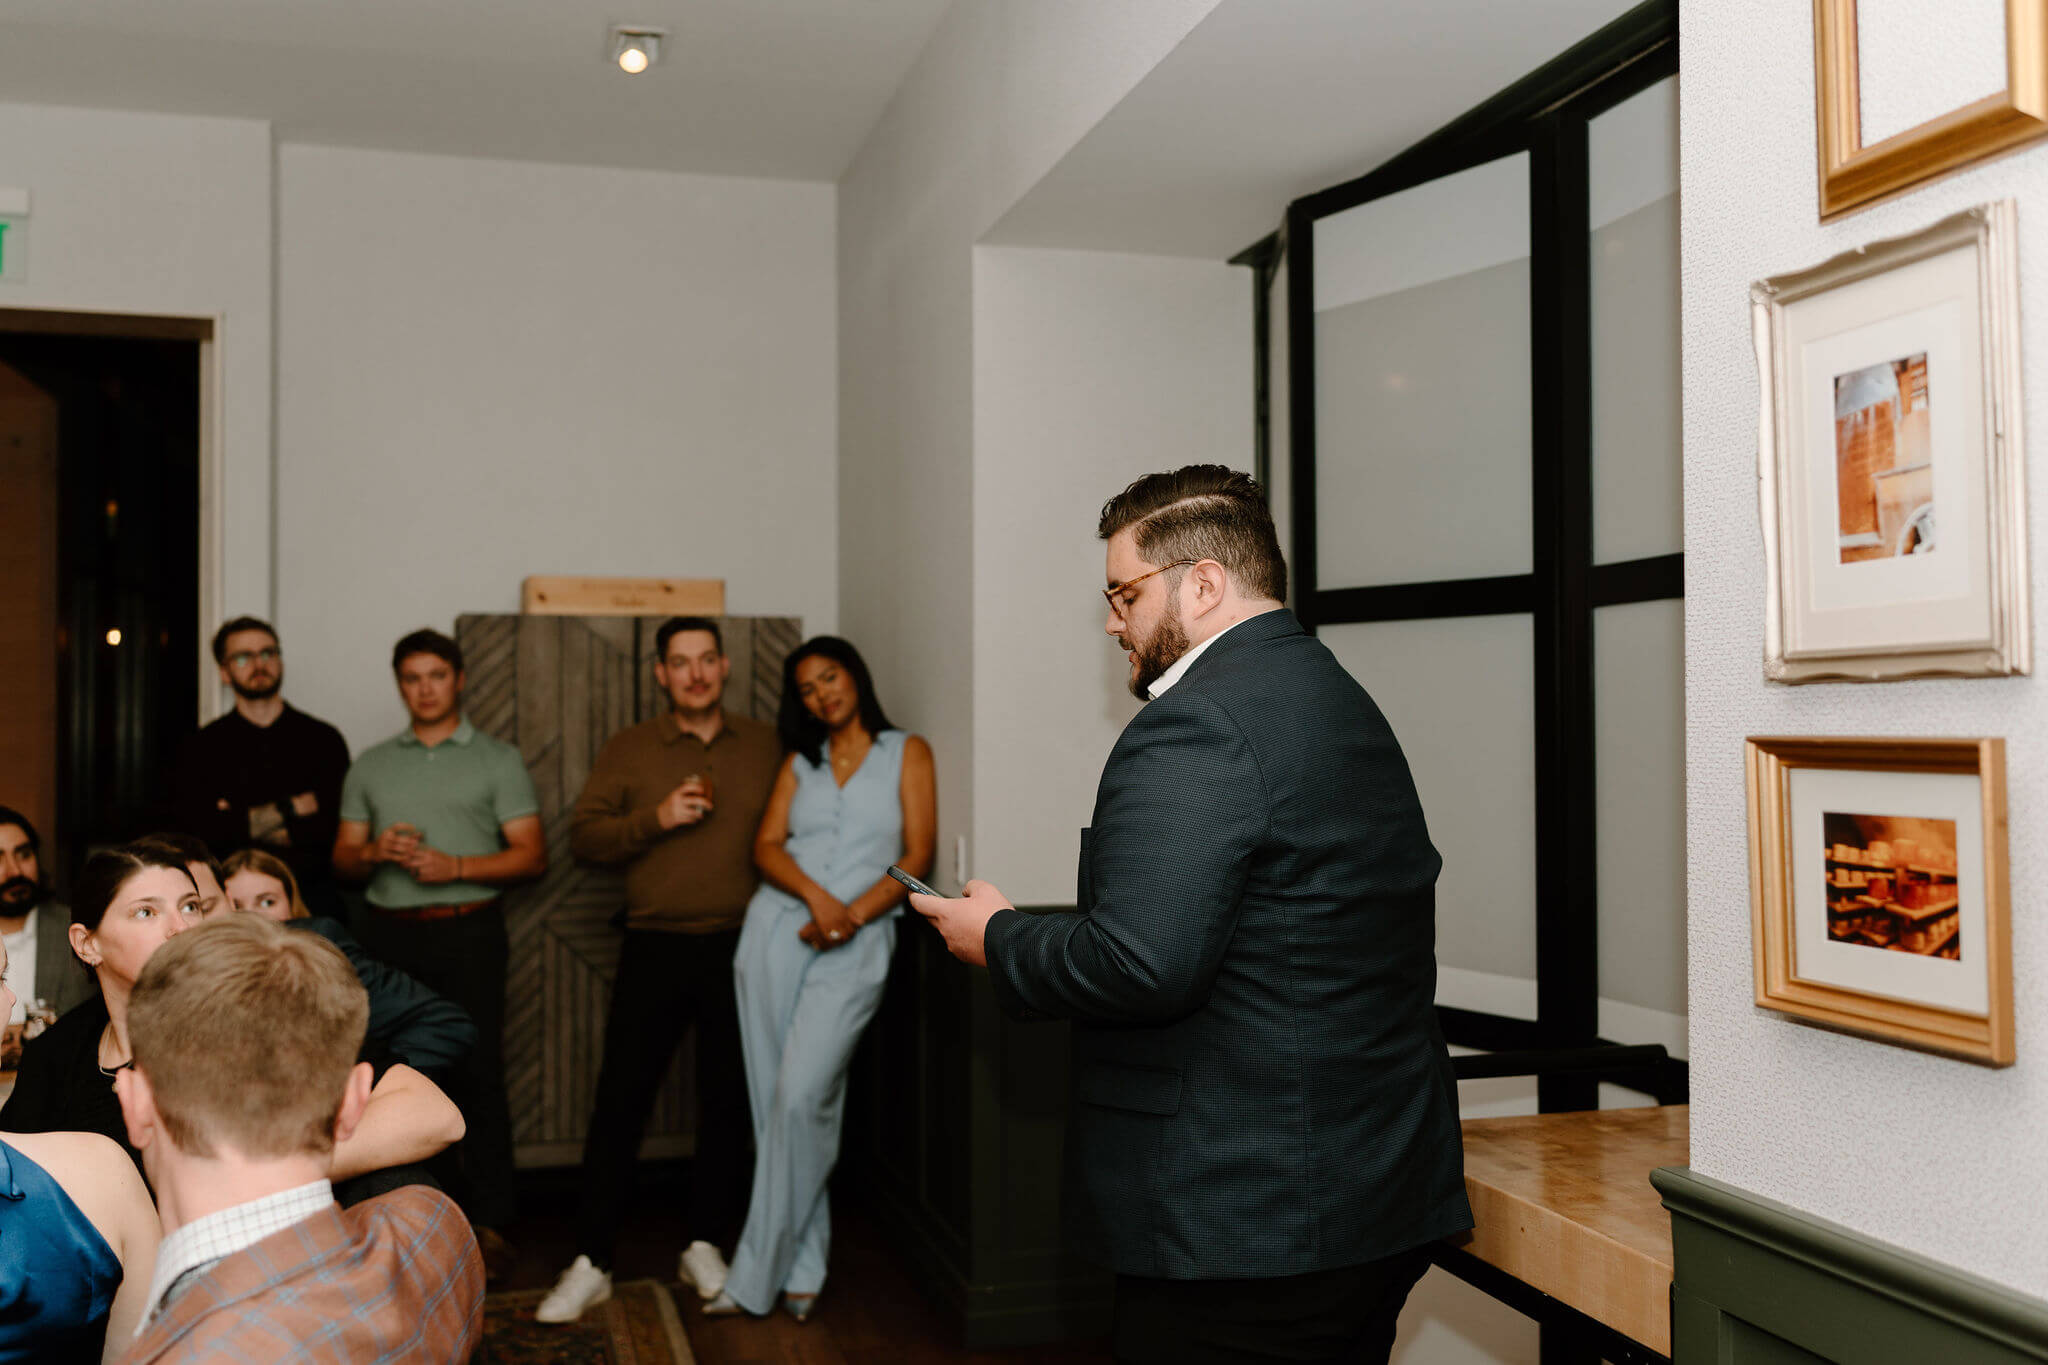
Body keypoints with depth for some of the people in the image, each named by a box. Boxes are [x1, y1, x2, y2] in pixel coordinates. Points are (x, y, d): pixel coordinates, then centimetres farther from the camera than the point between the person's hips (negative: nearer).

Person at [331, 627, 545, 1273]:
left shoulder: (497, 760, 7)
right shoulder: (370, 766, 16)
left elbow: (531, 855, 0)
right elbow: (342, 859, 15)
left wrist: (456, 866, -13)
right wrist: (376, 851, -7)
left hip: (467, 933, -3)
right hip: (389, 934, 3)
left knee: (478, 1075, -5)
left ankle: (489, 1225, 1)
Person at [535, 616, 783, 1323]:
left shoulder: (766, 746, 8)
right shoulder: (628, 749, 6)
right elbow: (583, 835, -1)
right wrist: (657, 819, -15)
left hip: (741, 947, 1)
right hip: (655, 947, -1)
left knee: (728, 1101, 8)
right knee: (619, 1100, -1)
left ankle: (706, 1245, 23)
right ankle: (590, 1263, 8)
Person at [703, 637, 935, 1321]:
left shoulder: (906, 752, 8)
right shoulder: (801, 762, 18)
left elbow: (918, 856, -1)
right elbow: (766, 846, 5)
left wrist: (852, 915, -13)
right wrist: (817, 897, -14)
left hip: (857, 942, -4)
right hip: (777, 929, 4)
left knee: (801, 1096, -14)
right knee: (775, 1099, 2)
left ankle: (758, 1274, -6)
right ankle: (804, 1267, 11)